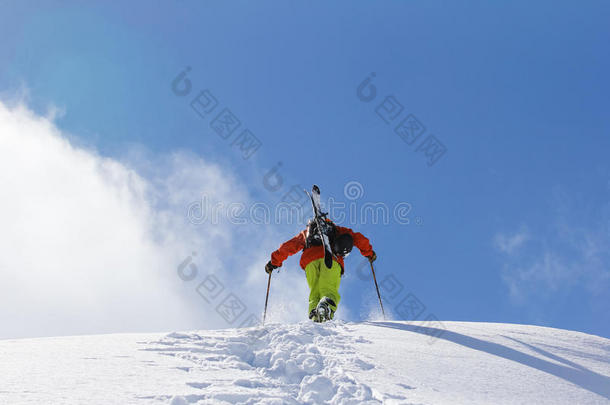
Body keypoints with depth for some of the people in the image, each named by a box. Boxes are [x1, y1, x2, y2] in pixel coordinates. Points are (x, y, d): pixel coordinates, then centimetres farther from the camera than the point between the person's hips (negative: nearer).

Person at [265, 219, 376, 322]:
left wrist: (274, 262, 42)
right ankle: (327, 304, -51)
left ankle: (315, 317, -31)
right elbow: (358, 238, 26)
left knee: (315, 292, -1)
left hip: (310, 260, 1)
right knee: (329, 290, -16)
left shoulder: (305, 233, 39)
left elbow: (288, 247, 35)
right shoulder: (337, 230, 37)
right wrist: (369, 253, 36)